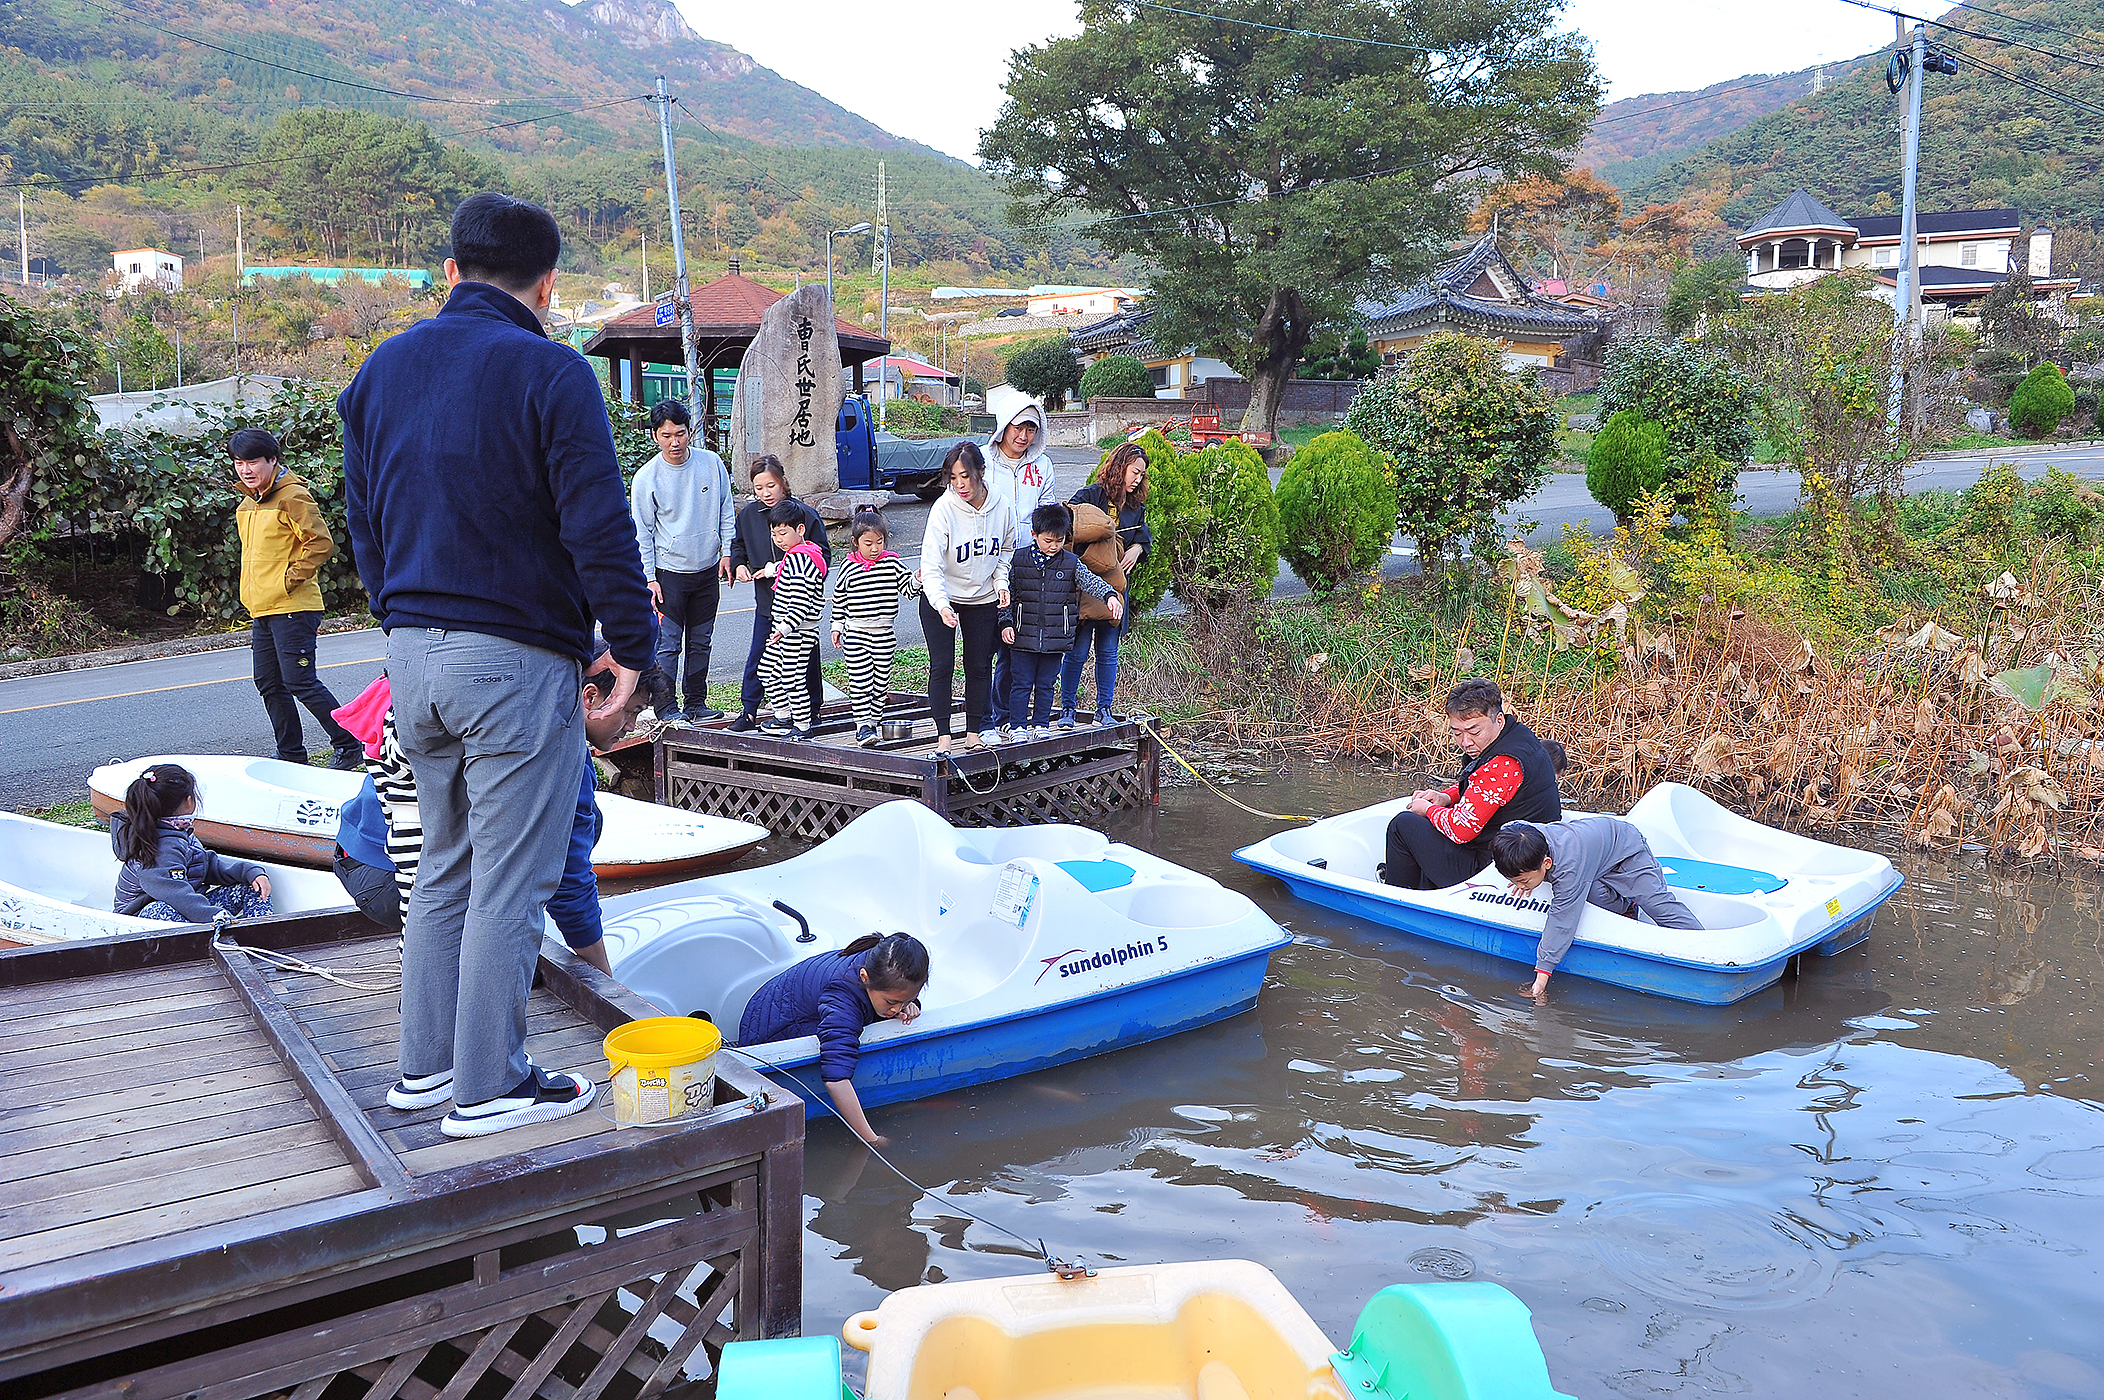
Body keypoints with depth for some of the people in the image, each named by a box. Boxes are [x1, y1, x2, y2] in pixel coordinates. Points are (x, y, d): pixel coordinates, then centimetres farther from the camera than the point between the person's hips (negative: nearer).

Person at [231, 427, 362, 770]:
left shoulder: (292, 495, -12)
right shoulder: (248, 503, 16)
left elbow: (321, 543, -19)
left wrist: (291, 579, -17)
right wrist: (253, 595, 18)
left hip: (292, 608, -9)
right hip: (261, 611, 9)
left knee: (301, 683, -9)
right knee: (269, 685, 10)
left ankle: (349, 747, 0)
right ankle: (291, 756, 19)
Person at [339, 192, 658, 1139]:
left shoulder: (381, 371, 11)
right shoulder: (549, 373, -11)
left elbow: (365, 526, 15)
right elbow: (599, 529, -15)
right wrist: (635, 649, -7)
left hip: (412, 657, 7)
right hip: (517, 659, -7)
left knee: (444, 865, 19)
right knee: (509, 882, 2)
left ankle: (425, 1063, 27)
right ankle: (488, 1087, 10)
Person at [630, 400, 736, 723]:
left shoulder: (711, 463, -2)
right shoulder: (646, 478, -10)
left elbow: (725, 512, 10)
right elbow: (642, 533, -5)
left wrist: (726, 553, 5)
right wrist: (649, 578, -8)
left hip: (708, 570, 4)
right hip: (669, 572, -4)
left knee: (701, 641, 12)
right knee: (667, 643, -6)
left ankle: (696, 702, 23)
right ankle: (668, 708, 2)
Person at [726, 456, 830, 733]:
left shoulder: (805, 514, -13)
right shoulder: (748, 514, 1)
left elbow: (823, 555, -10)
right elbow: (738, 544, 20)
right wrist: (739, 564, -2)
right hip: (766, 599, 3)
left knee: (805, 658, 8)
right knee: (757, 656, 5)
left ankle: (812, 712, 23)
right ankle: (748, 712, 16)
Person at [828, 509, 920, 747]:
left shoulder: (892, 563, 0)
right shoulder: (849, 568, -1)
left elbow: (908, 588, 3)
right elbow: (839, 598, 9)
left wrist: (917, 580, -18)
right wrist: (837, 627, 9)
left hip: (884, 635, 2)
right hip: (856, 635, -2)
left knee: (881, 681, 7)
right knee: (860, 681, -7)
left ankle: (872, 720, 20)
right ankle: (862, 725, -5)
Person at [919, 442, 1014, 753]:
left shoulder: (1001, 506, -10)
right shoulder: (943, 509, -23)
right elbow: (931, 566, -28)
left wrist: (1001, 583, -5)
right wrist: (942, 606, -41)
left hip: (983, 598, 4)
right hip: (940, 599, -3)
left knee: (980, 666, 8)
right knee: (941, 667, -6)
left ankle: (975, 732, 19)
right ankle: (943, 736, 1)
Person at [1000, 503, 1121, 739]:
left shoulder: (1071, 563, 1)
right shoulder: (1018, 560, 0)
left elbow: (1091, 581, -12)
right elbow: (1008, 594, 4)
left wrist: (1110, 596, -31)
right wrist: (1006, 622, -5)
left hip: (1055, 639, 1)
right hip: (1023, 637, -1)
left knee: (1045, 685, 11)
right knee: (1022, 683, 3)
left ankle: (1041, 725, 22)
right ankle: (1018, 726, 11)